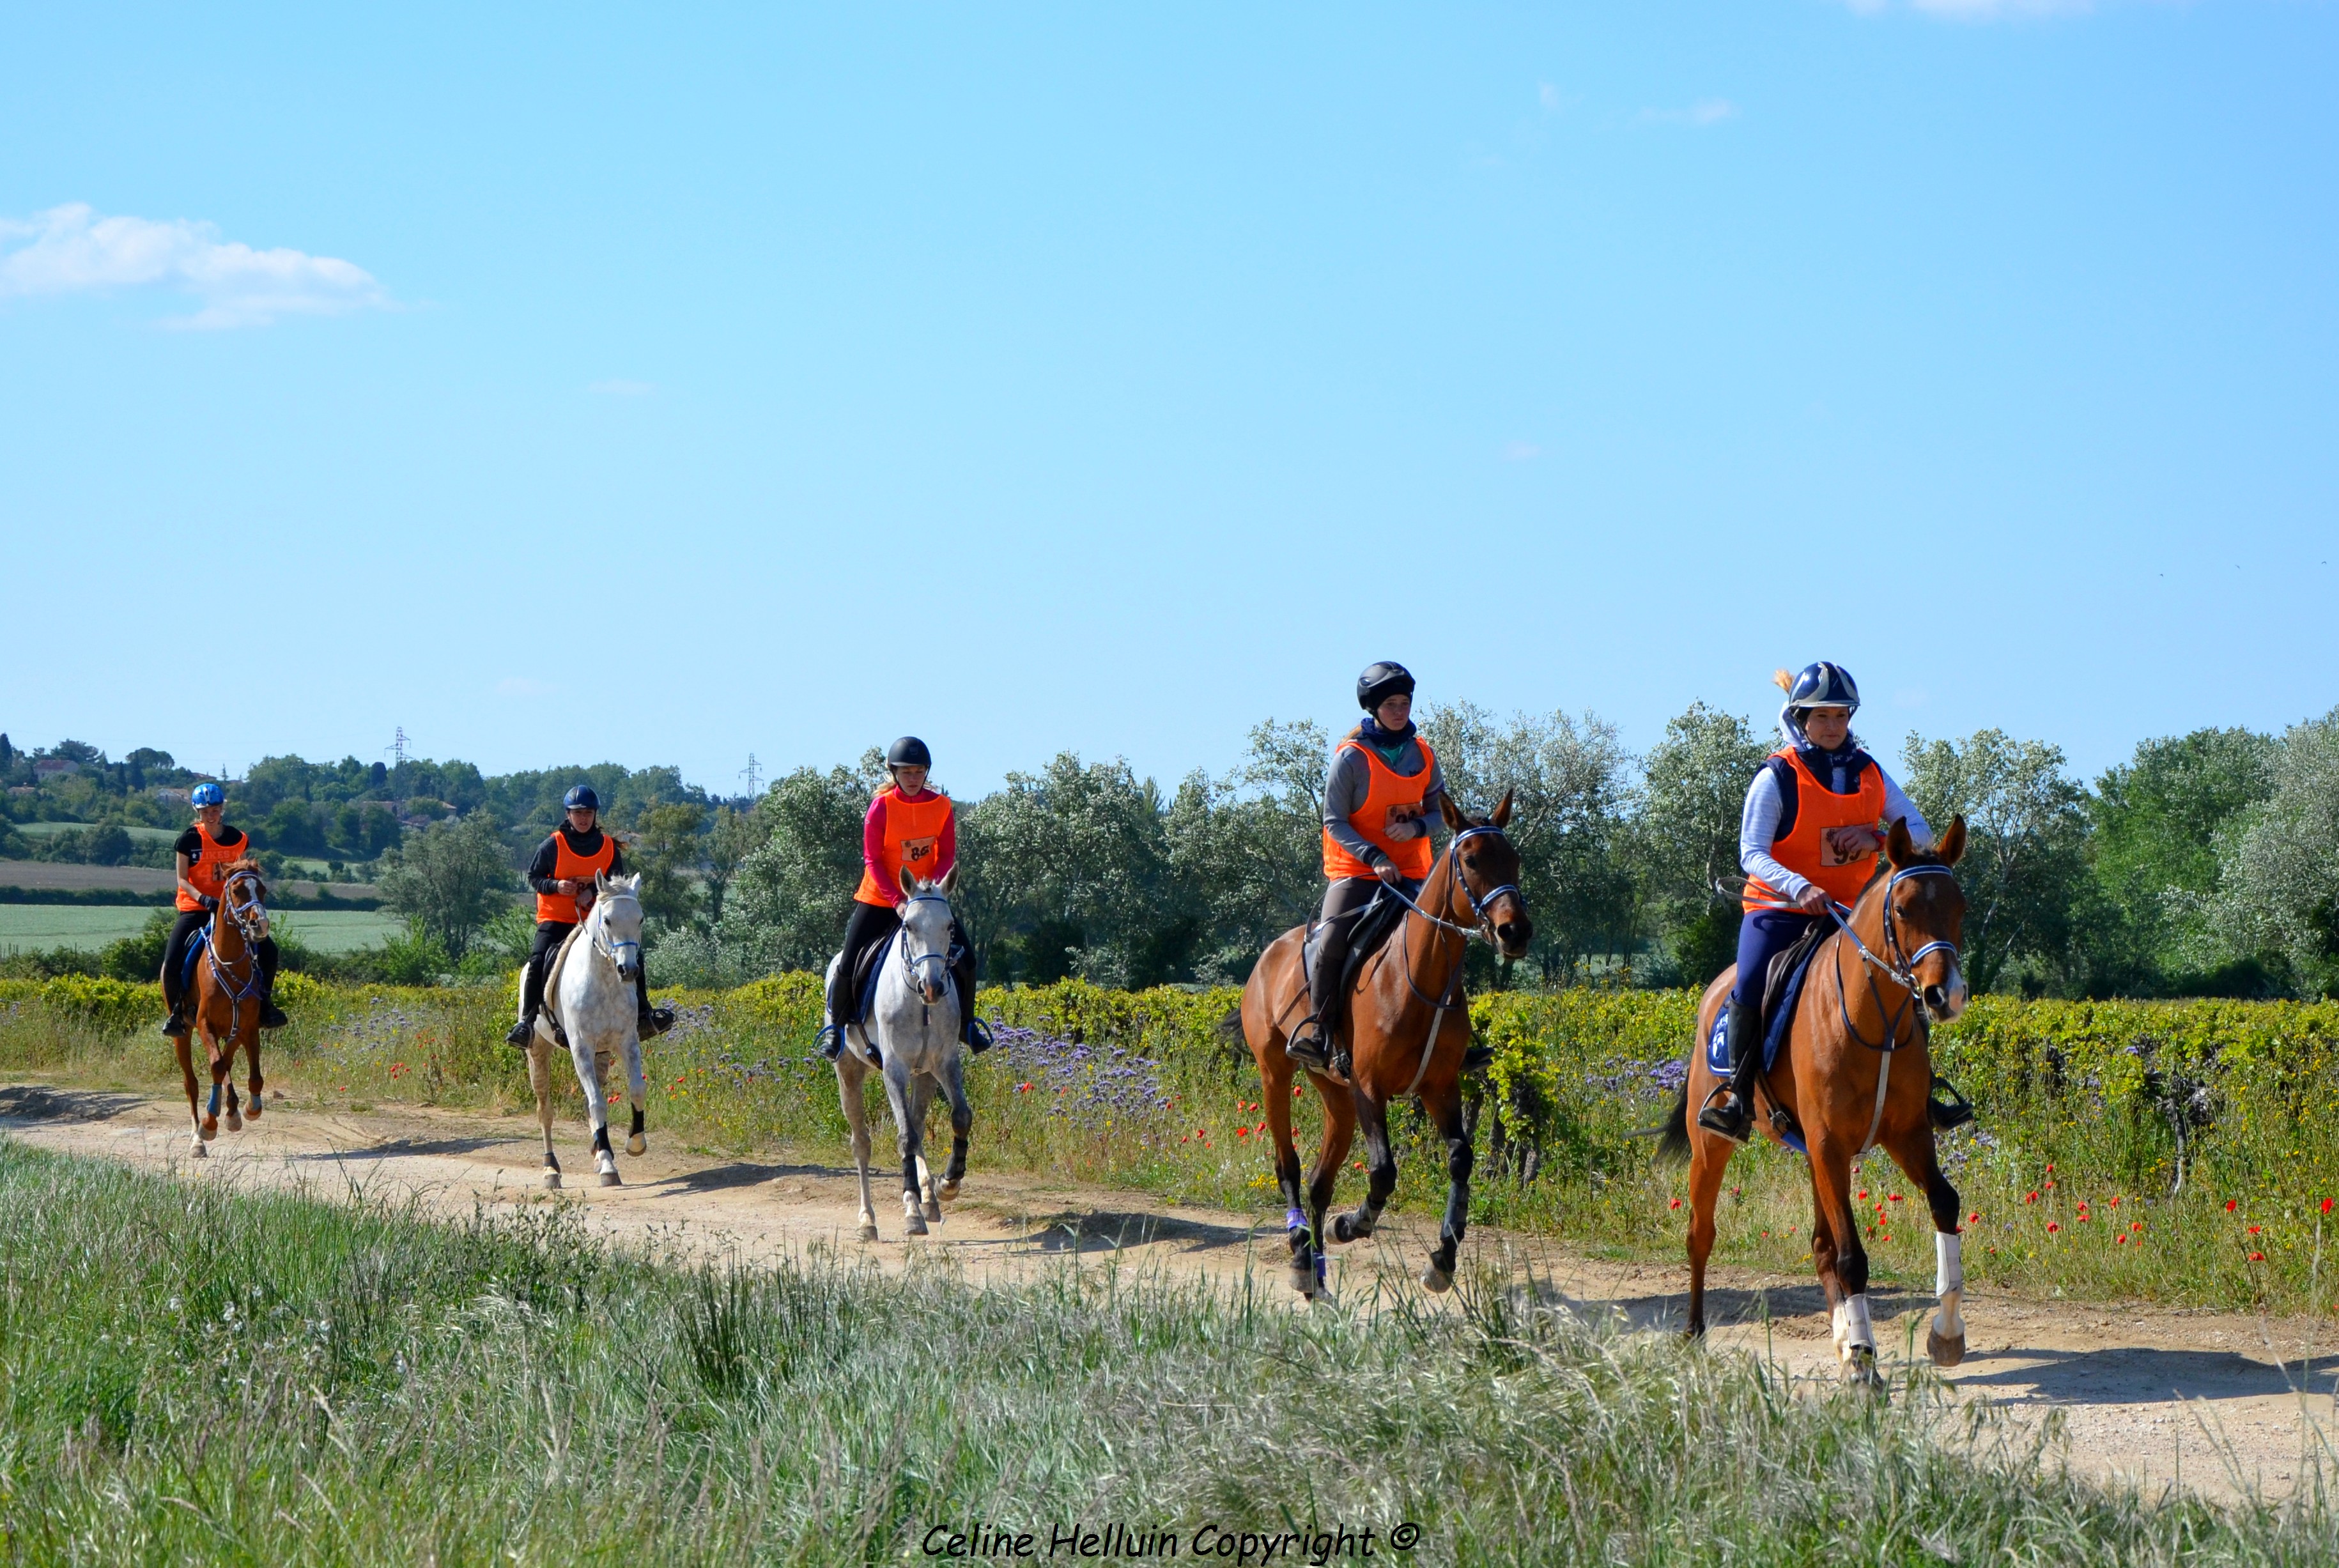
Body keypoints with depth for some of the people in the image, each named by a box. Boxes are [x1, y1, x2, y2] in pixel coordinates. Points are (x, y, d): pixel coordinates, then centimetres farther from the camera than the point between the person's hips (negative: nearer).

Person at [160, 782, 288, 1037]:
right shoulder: (189, 840, -5)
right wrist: (203, 898, -26)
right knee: (172, 963, -20)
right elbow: (182, 879, -9)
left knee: (268, 950, -10)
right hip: (194, 910, -3)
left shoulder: (239, 839, 3)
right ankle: (176, 1012, 5)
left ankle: (264, 1005, 10)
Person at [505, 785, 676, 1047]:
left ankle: (643, 1015, 0)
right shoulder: (553, 846, -3)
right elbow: (533, 877, 2)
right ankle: (527, 1021, -17)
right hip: (556, 920, -3)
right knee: (538, 961, -25)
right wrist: (555, 886, -18)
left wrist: (594, 892, -11)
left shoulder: (609, 848, 4)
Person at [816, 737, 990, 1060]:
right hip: (880, 899, -3)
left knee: (965, 957, -4)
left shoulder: (942, 806, -6)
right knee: (850, 964, -9)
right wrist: (898, 901, -24)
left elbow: (947, 855, -3)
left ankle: (966, 1024, 18)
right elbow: (872, 861, -14)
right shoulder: (881, 807, -14)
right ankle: (835, 1026, 14)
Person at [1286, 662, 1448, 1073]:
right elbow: (1335, 820, -8)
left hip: (1411, 871, 4)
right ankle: (1319, 1029, -15)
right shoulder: (1352, 757, -8)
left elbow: (1440, 809, 14)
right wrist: (1375, 858, -21)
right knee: (1332, 941, -25)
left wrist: (1417, 826, -9)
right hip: (1355, 871, -4)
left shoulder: (1423, 755, 6)